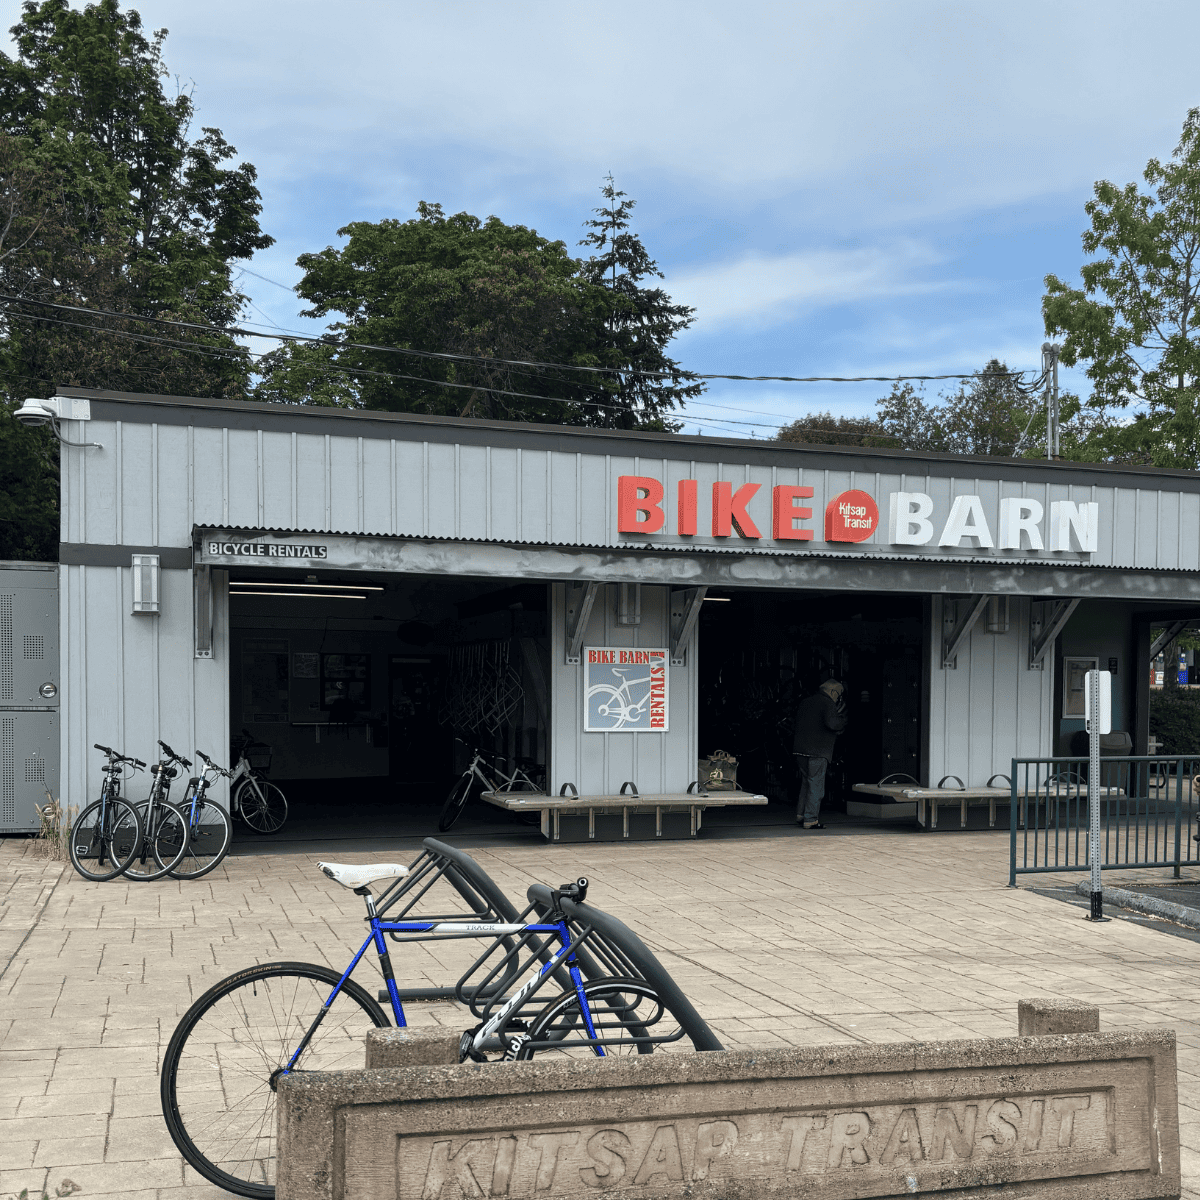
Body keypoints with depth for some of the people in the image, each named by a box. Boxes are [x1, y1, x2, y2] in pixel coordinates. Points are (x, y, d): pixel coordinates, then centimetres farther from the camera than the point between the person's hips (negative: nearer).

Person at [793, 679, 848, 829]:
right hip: (818, 752, -7)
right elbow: (831, 723, -23)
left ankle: (801, 814, 19)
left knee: (806, 782, 19)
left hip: (800, 749, 7)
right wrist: (844, 719, -1)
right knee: (815, 785, -2)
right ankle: (810, 820, -3)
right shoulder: (828, 704, -8)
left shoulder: (805, 702, 16)